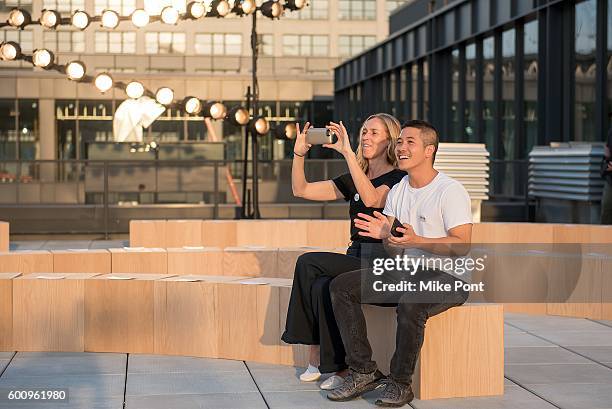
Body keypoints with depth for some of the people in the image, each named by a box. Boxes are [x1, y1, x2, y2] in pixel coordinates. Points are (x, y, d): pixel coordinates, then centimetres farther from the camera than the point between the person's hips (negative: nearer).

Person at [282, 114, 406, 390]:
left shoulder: (399, 179, -5)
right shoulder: (354, 180, 15)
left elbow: (372, 199, -28)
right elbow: (301, 190, 12)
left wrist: (347, 153, -30)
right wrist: (299, 153, -3)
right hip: (355, 261, 6)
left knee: (309, 263, -22)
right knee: (322, 287, -25)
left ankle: (318, 358, -12)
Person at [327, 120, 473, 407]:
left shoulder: (450, 191, -11)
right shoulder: (397, 191, 13)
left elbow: (462, 245, -18)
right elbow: (394, 247, 13)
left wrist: (416, 241, -28)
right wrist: (384, 234, -11)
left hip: (447, 276, -8)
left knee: (410, 303, -39)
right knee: (341, 287, -7)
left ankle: (400, 383, -18)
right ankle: (364, 372, -7)